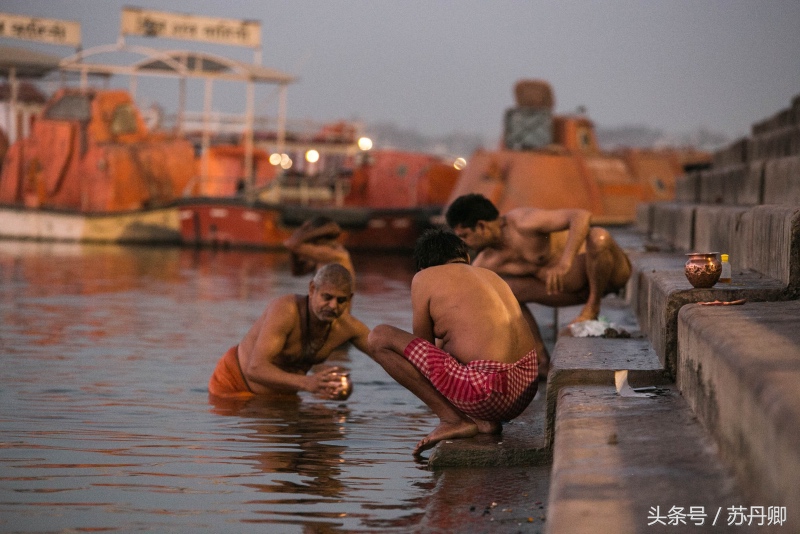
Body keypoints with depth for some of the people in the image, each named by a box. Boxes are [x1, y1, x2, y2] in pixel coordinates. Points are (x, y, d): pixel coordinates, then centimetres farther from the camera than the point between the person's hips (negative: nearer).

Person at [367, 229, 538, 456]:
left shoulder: (426, 278, 4)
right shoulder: (492, 276, 23)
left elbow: (423, 346, 12)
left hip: (487, 394, -8)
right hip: (526, 391, 8)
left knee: (379, 338, -1)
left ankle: (453, 420, -1)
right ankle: (485, 421, 11)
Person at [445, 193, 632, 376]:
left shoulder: (524, 224, -28)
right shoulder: (488, 262, -4)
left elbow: (582, 216, -38)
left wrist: (565, 263, -48)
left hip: (614, 269, -7)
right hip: (577, 284, 7)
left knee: (598, 237, -40)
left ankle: (593, 307, -16)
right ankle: (542, 362, 1)